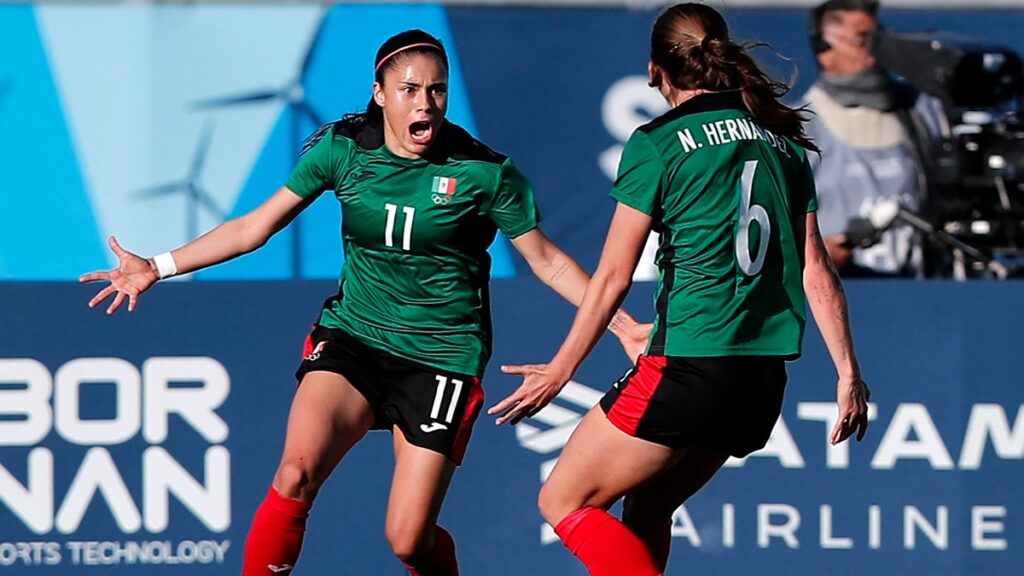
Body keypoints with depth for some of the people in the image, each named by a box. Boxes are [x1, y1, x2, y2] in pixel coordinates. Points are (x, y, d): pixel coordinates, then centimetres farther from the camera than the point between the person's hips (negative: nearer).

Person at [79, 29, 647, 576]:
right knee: (296, 473, -26)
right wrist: (159, 267, -1)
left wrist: (620, 322, -8)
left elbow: (548, 261, 1)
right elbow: (254, 227, 4)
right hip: (352, 338, 2)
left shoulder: (483, 172, -8)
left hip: (442, 358, -2)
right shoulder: (344, 148, -2)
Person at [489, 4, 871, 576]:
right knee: (646, 510, 22)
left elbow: (613, 278, -2)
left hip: (689, 370, -7)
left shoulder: (658, 144, -4)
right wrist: (849, 372, 11)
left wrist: (560, 372, 8)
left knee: (564, 501, 3)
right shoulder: (783, 142, 12)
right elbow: (816, 271, 9)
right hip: (764, 379, 7)